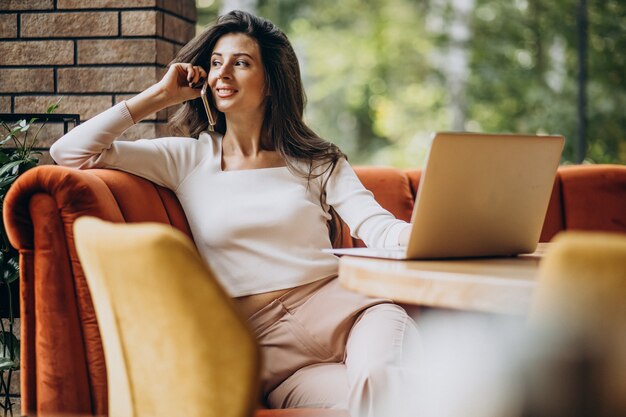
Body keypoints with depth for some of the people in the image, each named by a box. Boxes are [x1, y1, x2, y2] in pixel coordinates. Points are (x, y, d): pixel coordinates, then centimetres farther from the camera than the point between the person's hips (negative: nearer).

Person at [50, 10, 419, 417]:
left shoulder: (316, 162, 17)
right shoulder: (189, 158, 14)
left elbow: (378, 229, 3)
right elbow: (71, 152, 7)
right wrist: (161, 94, 9)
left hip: (339, 305, 2)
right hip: (266, 336, -1)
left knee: (382, 379, -36)